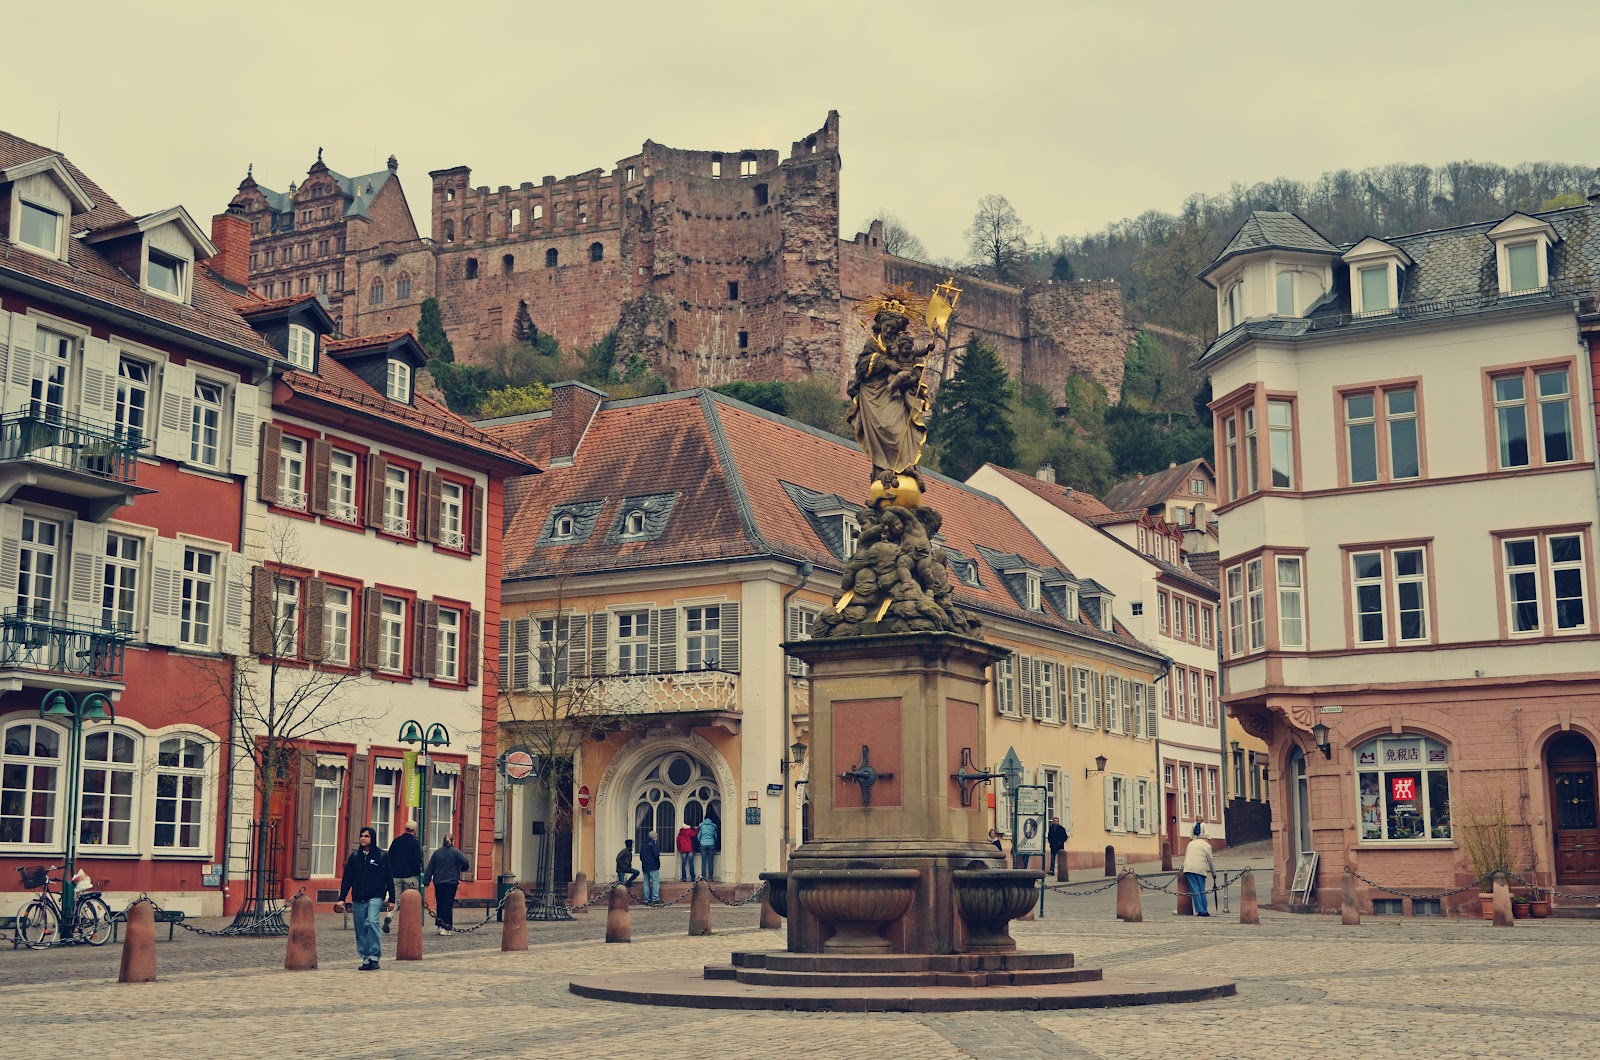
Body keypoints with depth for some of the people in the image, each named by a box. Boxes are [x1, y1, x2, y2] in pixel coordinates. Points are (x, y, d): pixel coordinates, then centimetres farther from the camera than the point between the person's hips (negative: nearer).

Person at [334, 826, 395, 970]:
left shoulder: (381, 855, 2)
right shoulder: (354, 856, 10)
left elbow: (389, 878, 3)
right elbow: (346, 878, 11)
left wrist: (391, 899, 1)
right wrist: (342, 898, 4)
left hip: (375, 897, -4)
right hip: (358, 899, 4)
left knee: (372, 922, -22)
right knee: (361, 930, 4)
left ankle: (374, 957, -17)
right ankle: (365, 958, 12)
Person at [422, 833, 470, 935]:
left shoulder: (437, 852, 6)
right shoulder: (455, 852, -4)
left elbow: (430, 868, 6)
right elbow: (466, 864, -12)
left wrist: (426, 881, 9)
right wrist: (462, 869, 10)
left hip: (438, 882, 3)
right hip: (451, 882, -3)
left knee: (439, 904, 12)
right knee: (448, 904, -2)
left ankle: (440, 926, 13)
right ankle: (446, 928, -7)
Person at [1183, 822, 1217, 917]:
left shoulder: (1191, 843, 21)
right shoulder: (1207, 845, 9)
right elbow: (1210, 860, 11)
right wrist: (1214, 873, 22)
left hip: (1188, 868, 2)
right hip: (1200, 869, -2)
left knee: (1195, 890, -1)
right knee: (1202, 890, 7)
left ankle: (1199, 910, -6)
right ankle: (1204, 910, 7)